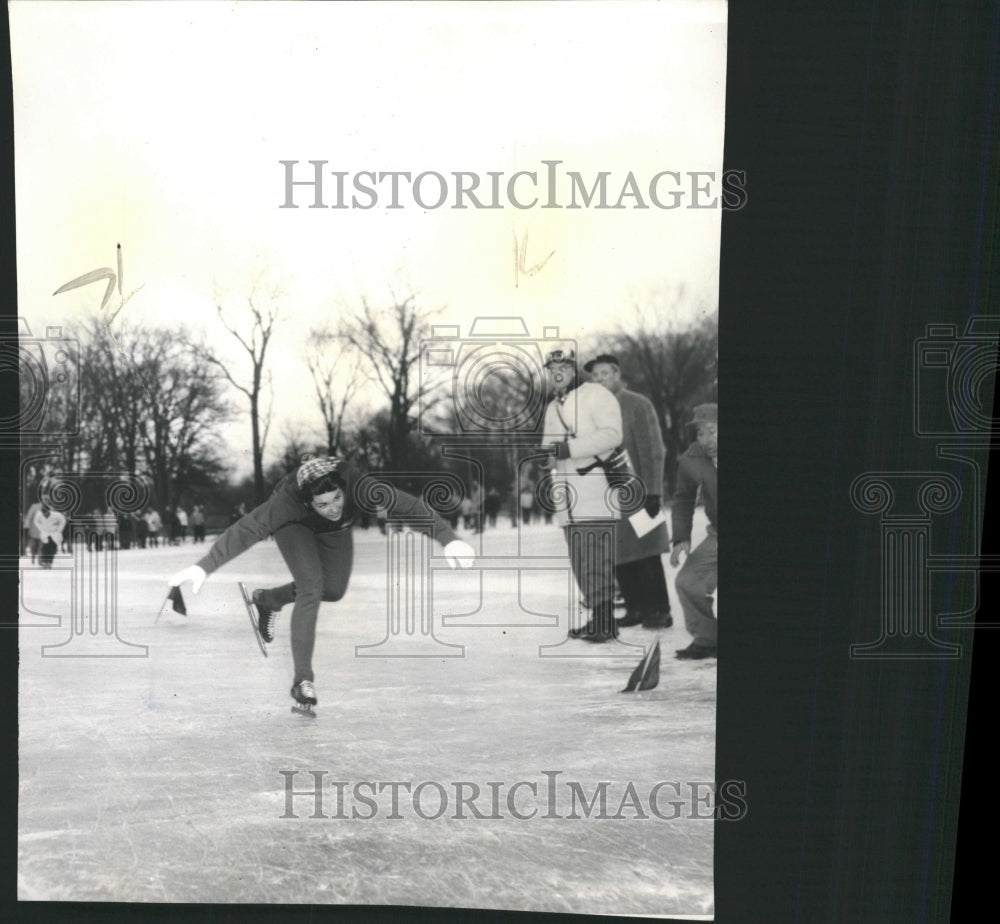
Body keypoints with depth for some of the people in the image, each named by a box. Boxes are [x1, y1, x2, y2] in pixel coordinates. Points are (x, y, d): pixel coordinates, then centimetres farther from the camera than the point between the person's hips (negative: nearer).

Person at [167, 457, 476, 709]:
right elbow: (246, 530, -47)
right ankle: (302, 680, -13)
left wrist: (448, 538, -58)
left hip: (335, 532, 4)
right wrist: (204, 567, -56)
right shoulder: (288, 500, -45)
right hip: (294, 525, -4)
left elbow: (409, 506, -46)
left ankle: (267, 599, 34)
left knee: (334, 591, 8)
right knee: (311, 590, -22)